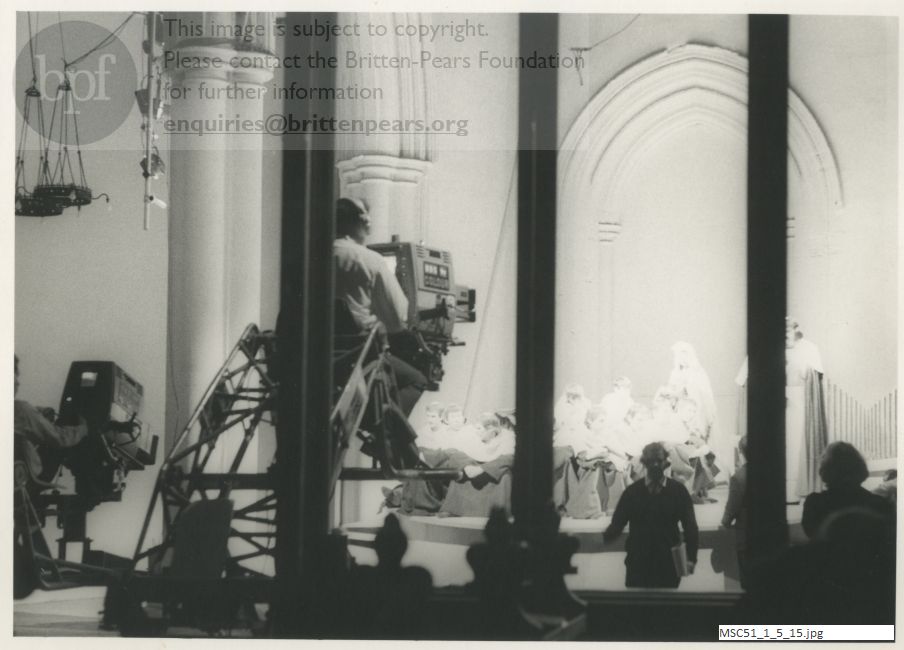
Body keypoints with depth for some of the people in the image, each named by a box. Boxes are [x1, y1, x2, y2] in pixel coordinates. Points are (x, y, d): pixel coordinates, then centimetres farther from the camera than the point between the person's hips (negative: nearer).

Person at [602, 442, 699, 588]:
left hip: (668, 564, 0)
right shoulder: (633, 491, 6)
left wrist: (691, 558, -7)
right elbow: (617, 523, 2)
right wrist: (607, 536, -20)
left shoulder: (678, 490, 4)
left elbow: (690, 526, 2)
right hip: (638, 564, 1)